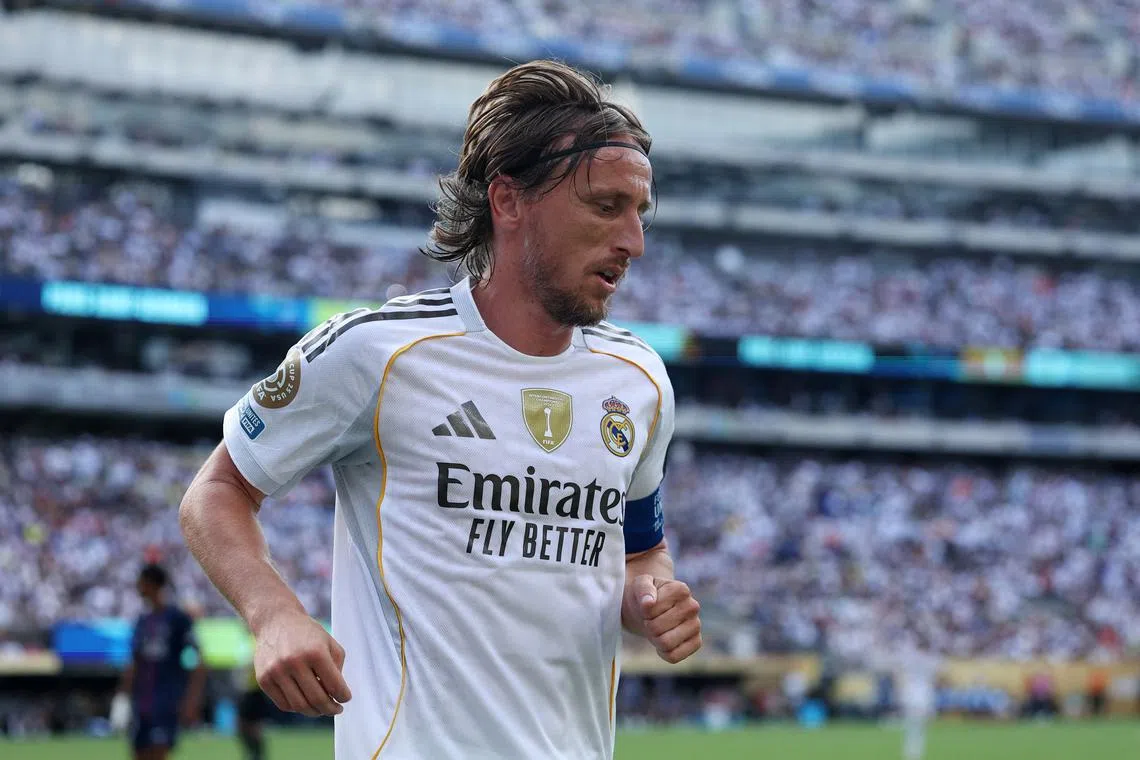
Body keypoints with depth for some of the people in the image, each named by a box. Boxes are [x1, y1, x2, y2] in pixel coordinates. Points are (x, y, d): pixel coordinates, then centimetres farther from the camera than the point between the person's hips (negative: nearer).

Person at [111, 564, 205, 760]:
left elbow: (197, 664, -9)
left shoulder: (178, 619, -6)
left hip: (167, 705, -7)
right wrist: (122, 697, 15)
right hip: (141, 705, 7)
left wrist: (191, 701, -16)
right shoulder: (142, 622, 14)